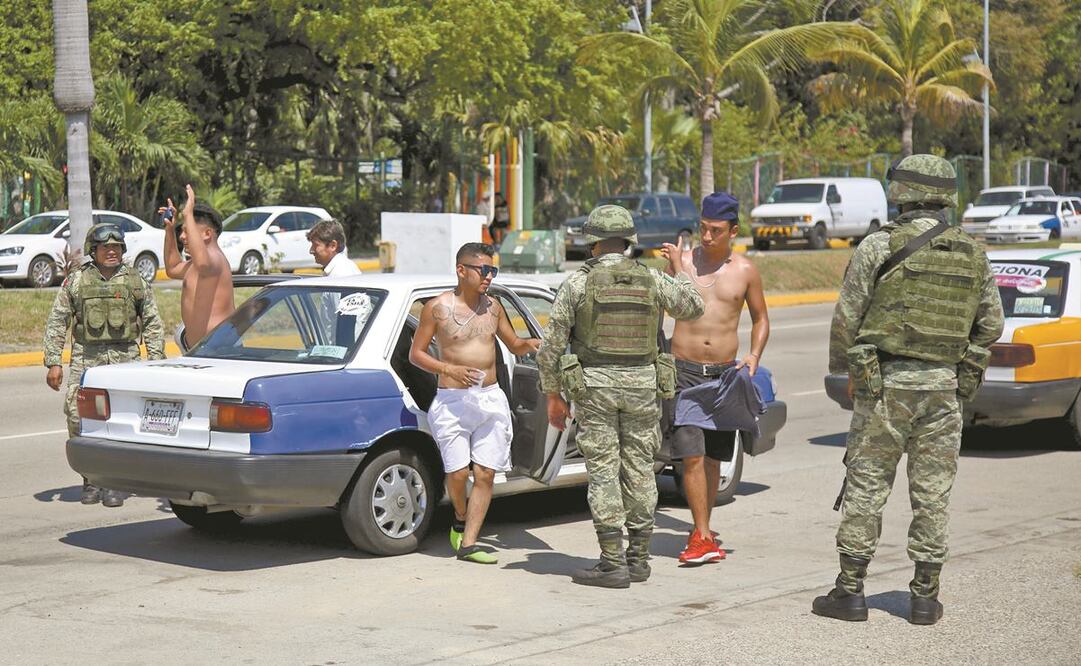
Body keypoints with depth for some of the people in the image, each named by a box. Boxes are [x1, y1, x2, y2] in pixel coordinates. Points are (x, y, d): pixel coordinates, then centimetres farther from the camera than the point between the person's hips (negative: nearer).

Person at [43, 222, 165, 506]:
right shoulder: (76, 281, 5)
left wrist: (156, 361, 3)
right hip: (86, 358, 0)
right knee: (78, 416, -7)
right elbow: (56, 323, 6)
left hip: (125, 358, 0)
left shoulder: (135, 281, 8)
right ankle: (90, 479, 8)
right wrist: (53, 363, -1)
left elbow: (153, 324, 11)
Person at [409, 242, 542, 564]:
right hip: (452, 401, -4)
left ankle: (468, 544, 4)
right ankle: (461, 518, 25)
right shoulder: (438, 307, -4)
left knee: (485, 475, -1)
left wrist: (529, 344, -2)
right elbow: (416, 353, -1)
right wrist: (450, 370, -15)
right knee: (458, 473, -7)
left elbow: (514, 345, 21)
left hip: (491, 399, 4)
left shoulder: (492, 306, 10)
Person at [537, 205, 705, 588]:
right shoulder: (651, 280, 1)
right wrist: (678, 269, 34)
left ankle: (613, 564, -4)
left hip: (594, 387, -3)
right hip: (642, 385, 3)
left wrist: (553, 397, 4)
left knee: (603, 473, -1)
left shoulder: (578, 283, -6)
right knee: (639, 471, 10)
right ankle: (638, 559, 16)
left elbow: (551, 345, -6)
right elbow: (692, 308, 19)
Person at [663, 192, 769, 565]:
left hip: (724, 372, 3)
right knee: (691, 456, -12)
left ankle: (700, 531, 20)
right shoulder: (681, 263, -1)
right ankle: (703, 537, -12)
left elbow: (760, 319, 15)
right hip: (685, 370, -2)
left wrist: (754, 355, 0)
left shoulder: (745, 271, 4)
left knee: (713, 457, 9)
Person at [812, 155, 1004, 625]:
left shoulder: (880, 246, -8)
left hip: (885, 382, -3)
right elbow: (991, 324, 11)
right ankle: (925, 596, 11)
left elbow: (847, 317, -5)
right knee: (933, 492, 8)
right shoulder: (973, 255, 5)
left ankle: (851, 589, 6)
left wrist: (842, 367, 10)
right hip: (944, 387, 3)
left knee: (866, 486, 4)